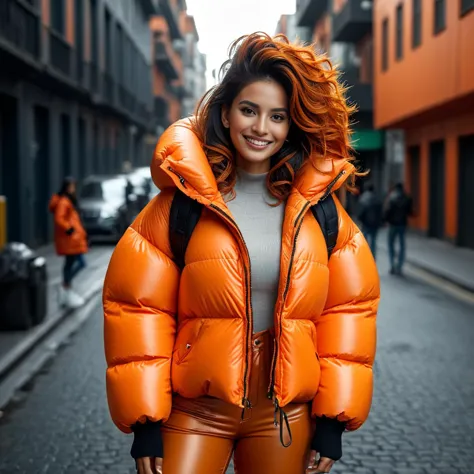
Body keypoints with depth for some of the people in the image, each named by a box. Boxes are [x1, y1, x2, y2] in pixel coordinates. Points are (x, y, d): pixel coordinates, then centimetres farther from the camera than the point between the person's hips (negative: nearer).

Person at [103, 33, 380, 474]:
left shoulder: (318, 207, 0)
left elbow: (349, 307, 2)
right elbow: (139, 306, -6)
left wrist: (335, 418, 0)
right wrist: (144, 420, -8)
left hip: (286, 415, 2)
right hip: (196, 409, -2)